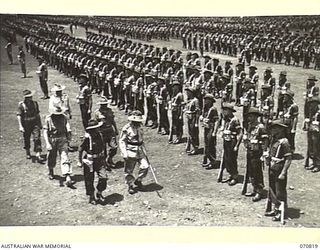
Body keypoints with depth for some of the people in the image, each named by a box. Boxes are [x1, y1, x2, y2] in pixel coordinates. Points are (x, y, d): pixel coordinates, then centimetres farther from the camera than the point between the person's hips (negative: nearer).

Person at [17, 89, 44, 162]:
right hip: (26, 125, -2)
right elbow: (18, 115, -10)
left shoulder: (35, 103, 3)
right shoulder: (21, 105, -9)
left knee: (37, 138, -10)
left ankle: (38, 155, -11)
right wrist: (20, 126, -17)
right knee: (26, 139, 13)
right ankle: (28, 153, 37)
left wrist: (40, 123, 16)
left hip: (35, 123, 2)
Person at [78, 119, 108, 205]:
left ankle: (99, 193, 19)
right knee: (89, 180, 7)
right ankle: (91, 197, 25)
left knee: (103, 177, -4)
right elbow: (81, 149, -10)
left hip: (100, 160, 5)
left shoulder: (100, 135, 1)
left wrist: (104, 158, 18)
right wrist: (81, 161, -8)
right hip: (90, 161, -5)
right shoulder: (87, 138, -18)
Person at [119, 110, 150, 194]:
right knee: (129, 171, 4)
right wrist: (124, 154, -18)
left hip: (140, 151, 6)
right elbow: (122, 141, -11)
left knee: (145, 166, -6)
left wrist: (144, 151, 22)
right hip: (130, 152, -6)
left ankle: (138, 181, 17)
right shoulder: (126, 128, -12)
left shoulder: (139, 128, 10)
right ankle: (130, 185, 24)